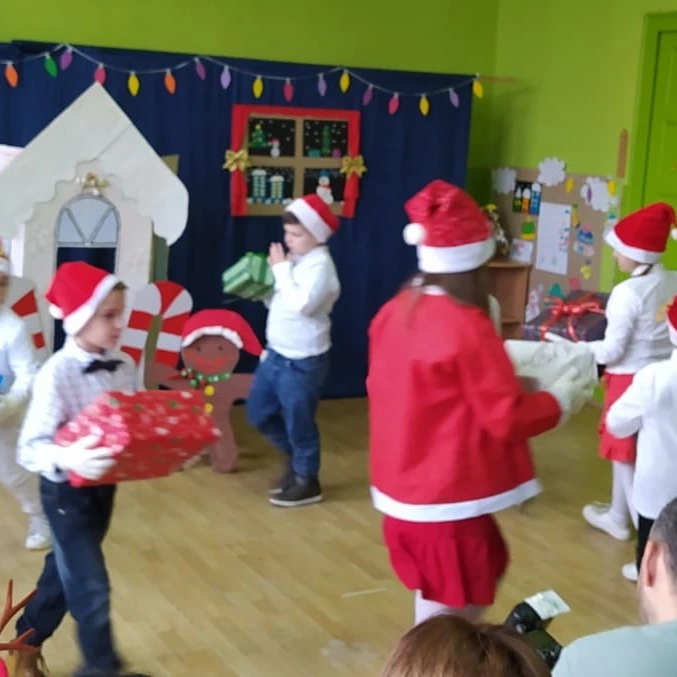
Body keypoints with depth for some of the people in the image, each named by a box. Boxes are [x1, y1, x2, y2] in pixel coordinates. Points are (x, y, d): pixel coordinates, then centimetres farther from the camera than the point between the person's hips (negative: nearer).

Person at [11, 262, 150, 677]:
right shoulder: (56, 375, -23)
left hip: (104, 485, 7)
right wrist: (68, 459, -44)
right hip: (67, 490, -7)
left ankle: (27, 642, 43)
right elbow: (30, 449, -25)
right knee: (90, 586, 1)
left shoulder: (124, 366, -3)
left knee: (65, 570, 21)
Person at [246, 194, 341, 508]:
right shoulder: (294, 260, 9)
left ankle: (306, 481, 22)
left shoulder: (320, 265, -18)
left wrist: (281, 269, -23)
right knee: (258, 411, 18)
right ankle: (294, 457, 37)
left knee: (298, 421, 3)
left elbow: (300, 304, -32)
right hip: (276, 353, 9)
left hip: (303, 362, -9)